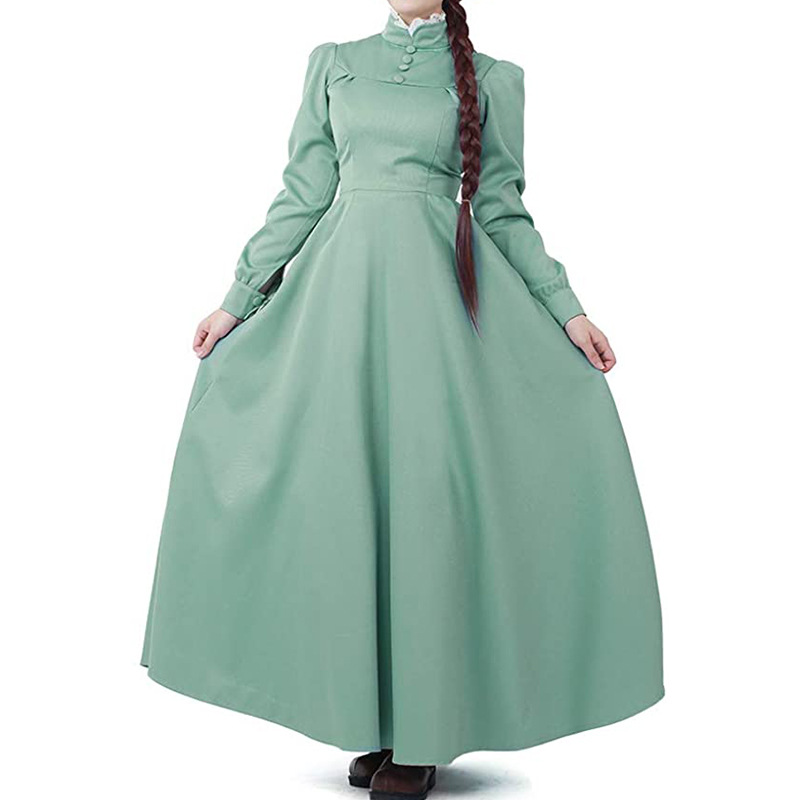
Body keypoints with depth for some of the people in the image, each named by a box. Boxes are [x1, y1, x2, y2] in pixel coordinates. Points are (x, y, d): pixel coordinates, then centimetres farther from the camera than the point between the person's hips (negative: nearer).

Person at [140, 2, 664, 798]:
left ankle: (421, 732, 5)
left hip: (435, 286, -2)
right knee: (340, 488, -1)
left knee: (428, 489, -6)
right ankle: (371, 721, 11)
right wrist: (238, 300, 9)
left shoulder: (491, 79, 9)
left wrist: (568, 311, 2)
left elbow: (504, 213, 9)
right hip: (341, 285, 2)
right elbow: (301, 197, 12)